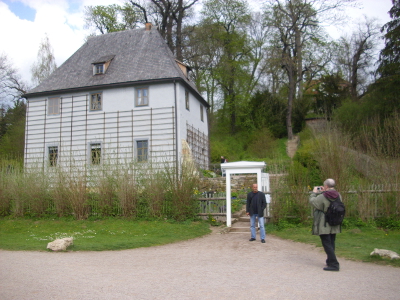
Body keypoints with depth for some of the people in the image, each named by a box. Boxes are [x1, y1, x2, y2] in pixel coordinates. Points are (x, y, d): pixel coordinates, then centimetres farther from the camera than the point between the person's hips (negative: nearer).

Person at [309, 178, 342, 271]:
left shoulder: (323, 197, -21)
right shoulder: (338, 195, 0)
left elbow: (312, 201, -7)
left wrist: (314, 192, 8)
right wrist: (323, 192, 18)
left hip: (324, 226, -7)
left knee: (327, 244, -3)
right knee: (331, 243, 18)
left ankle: (334, 264, -6)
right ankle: (330, 261, 30)